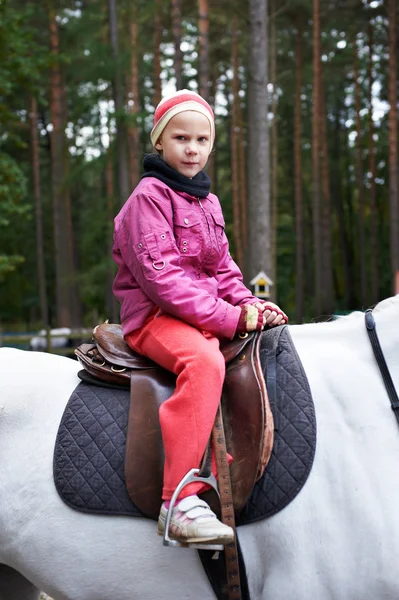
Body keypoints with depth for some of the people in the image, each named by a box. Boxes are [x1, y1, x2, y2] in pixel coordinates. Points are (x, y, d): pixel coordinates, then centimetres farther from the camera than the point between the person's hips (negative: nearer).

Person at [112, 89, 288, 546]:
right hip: (155, 316, -9)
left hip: (211, 315, 9)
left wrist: (247, 304, -1)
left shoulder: (207, 202, 18)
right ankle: (179, 502, -40)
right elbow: (160, 276, -17)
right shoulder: (150, 196, -7)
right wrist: (228, 318, -21)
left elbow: (223, 269, 21)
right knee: (204, 360, -37)